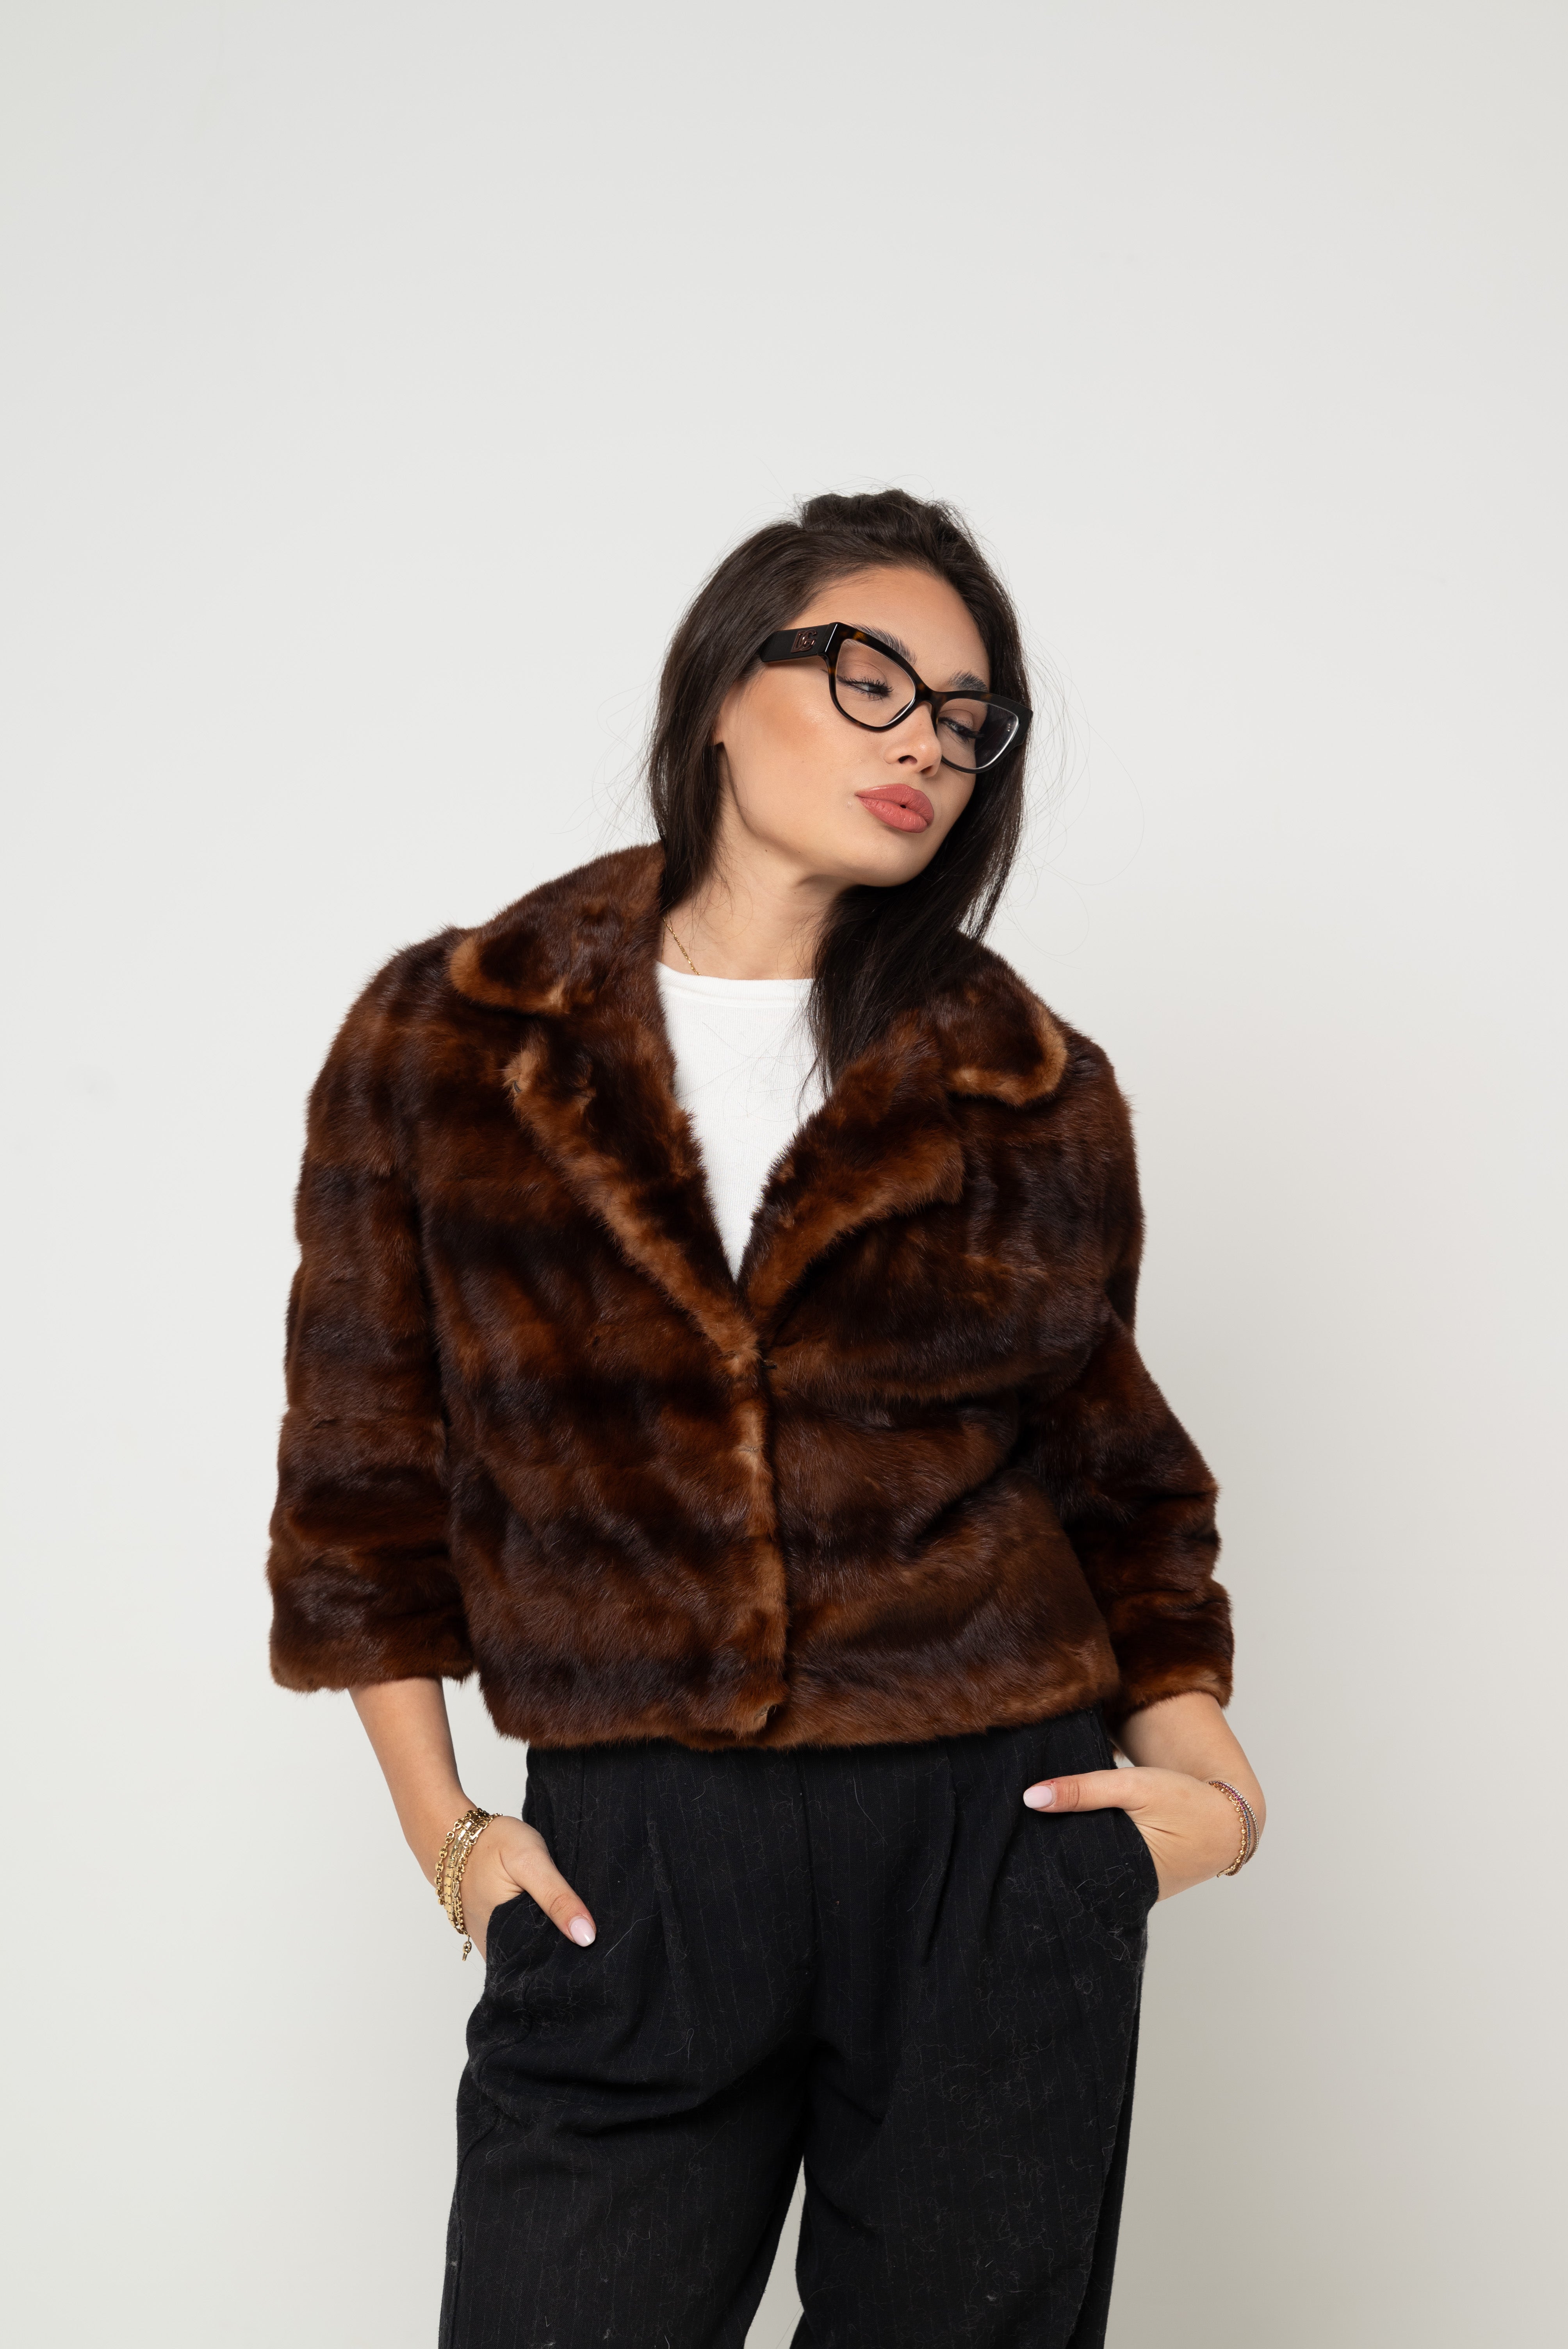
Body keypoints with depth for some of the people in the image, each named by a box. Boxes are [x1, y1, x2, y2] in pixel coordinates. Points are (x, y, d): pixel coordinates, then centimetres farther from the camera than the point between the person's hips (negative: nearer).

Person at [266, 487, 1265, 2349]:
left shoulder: (1032, 1092, 4)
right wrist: (440, 1827, 3)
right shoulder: (446, 1042, 1)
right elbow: (362, 1471, 5)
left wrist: (1199, 1761, -1)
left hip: (995, 1846, 1)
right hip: (629, 1863, -1)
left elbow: (1105, 1464, 12)